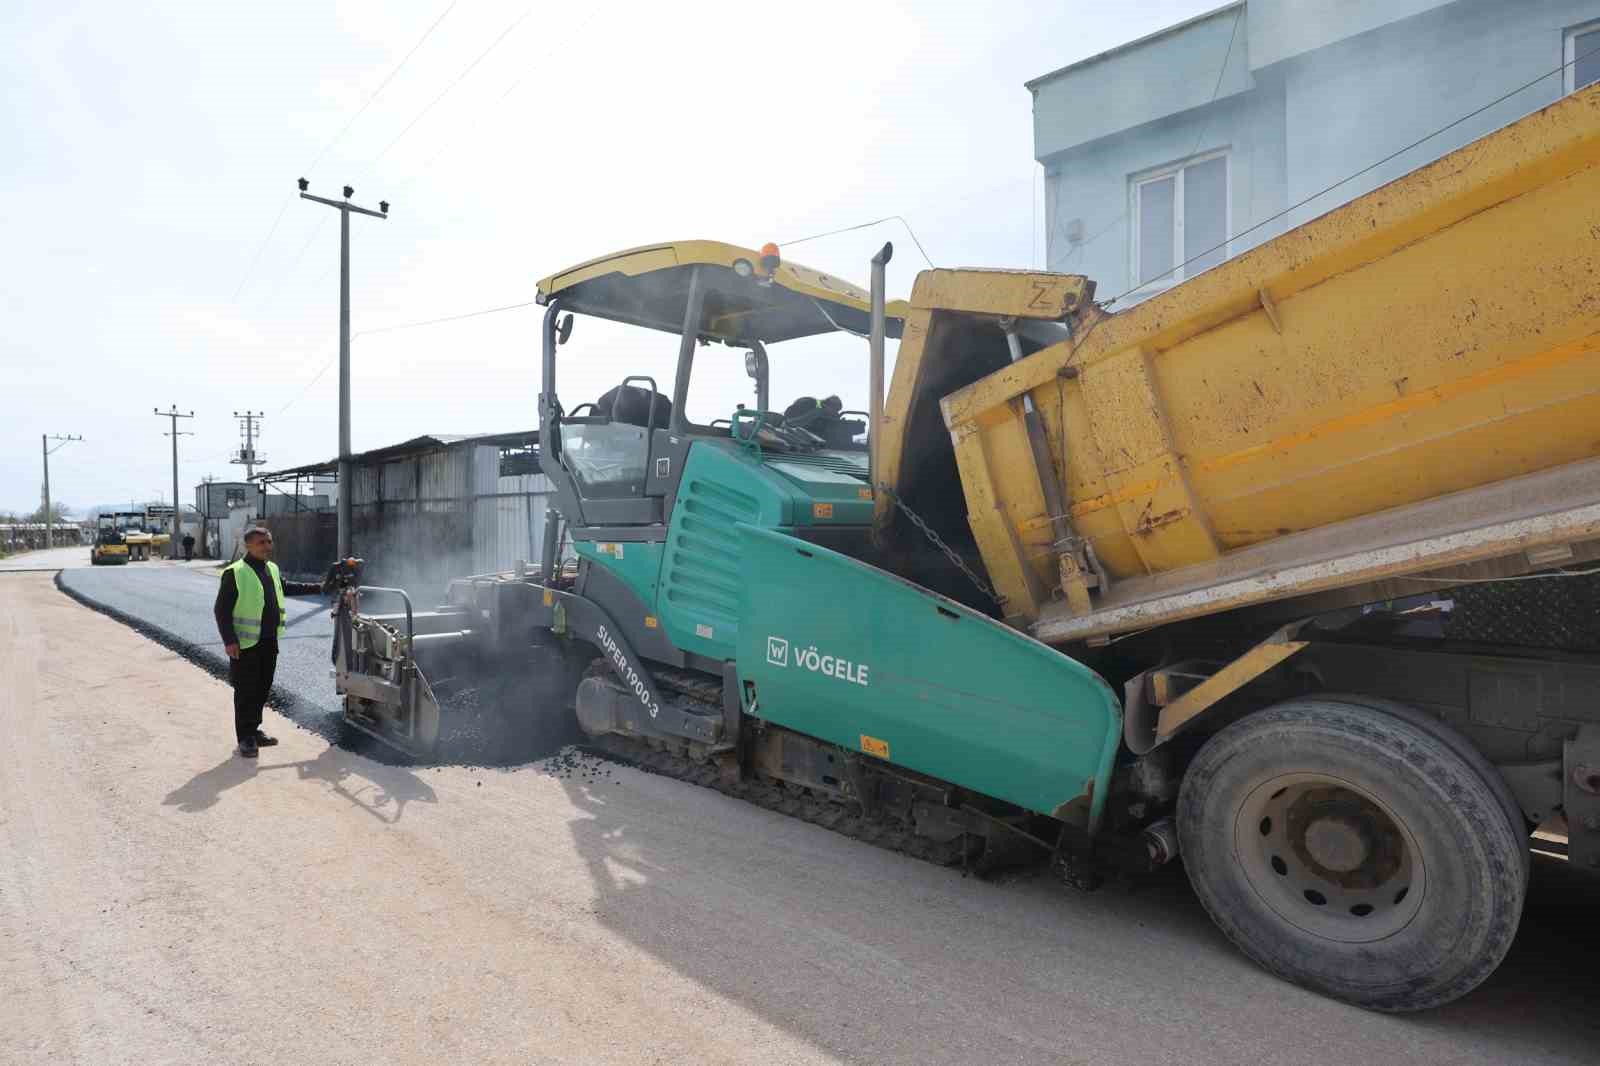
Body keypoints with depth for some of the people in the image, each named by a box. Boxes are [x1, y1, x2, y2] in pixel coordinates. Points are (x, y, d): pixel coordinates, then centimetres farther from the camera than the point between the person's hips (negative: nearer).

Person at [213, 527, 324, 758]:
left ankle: (254, 731, 28)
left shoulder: (272, 568, 10)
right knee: (245, 691, 1)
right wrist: (229, 640, -18)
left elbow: (286, 587, 30)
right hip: (246, 643, -7)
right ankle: (245, 739, 11)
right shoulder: (235, 573, -12)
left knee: (263, 688, 15)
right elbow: (222, 610, -12)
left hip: (269, 641, 7)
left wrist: (317, 588, 29)